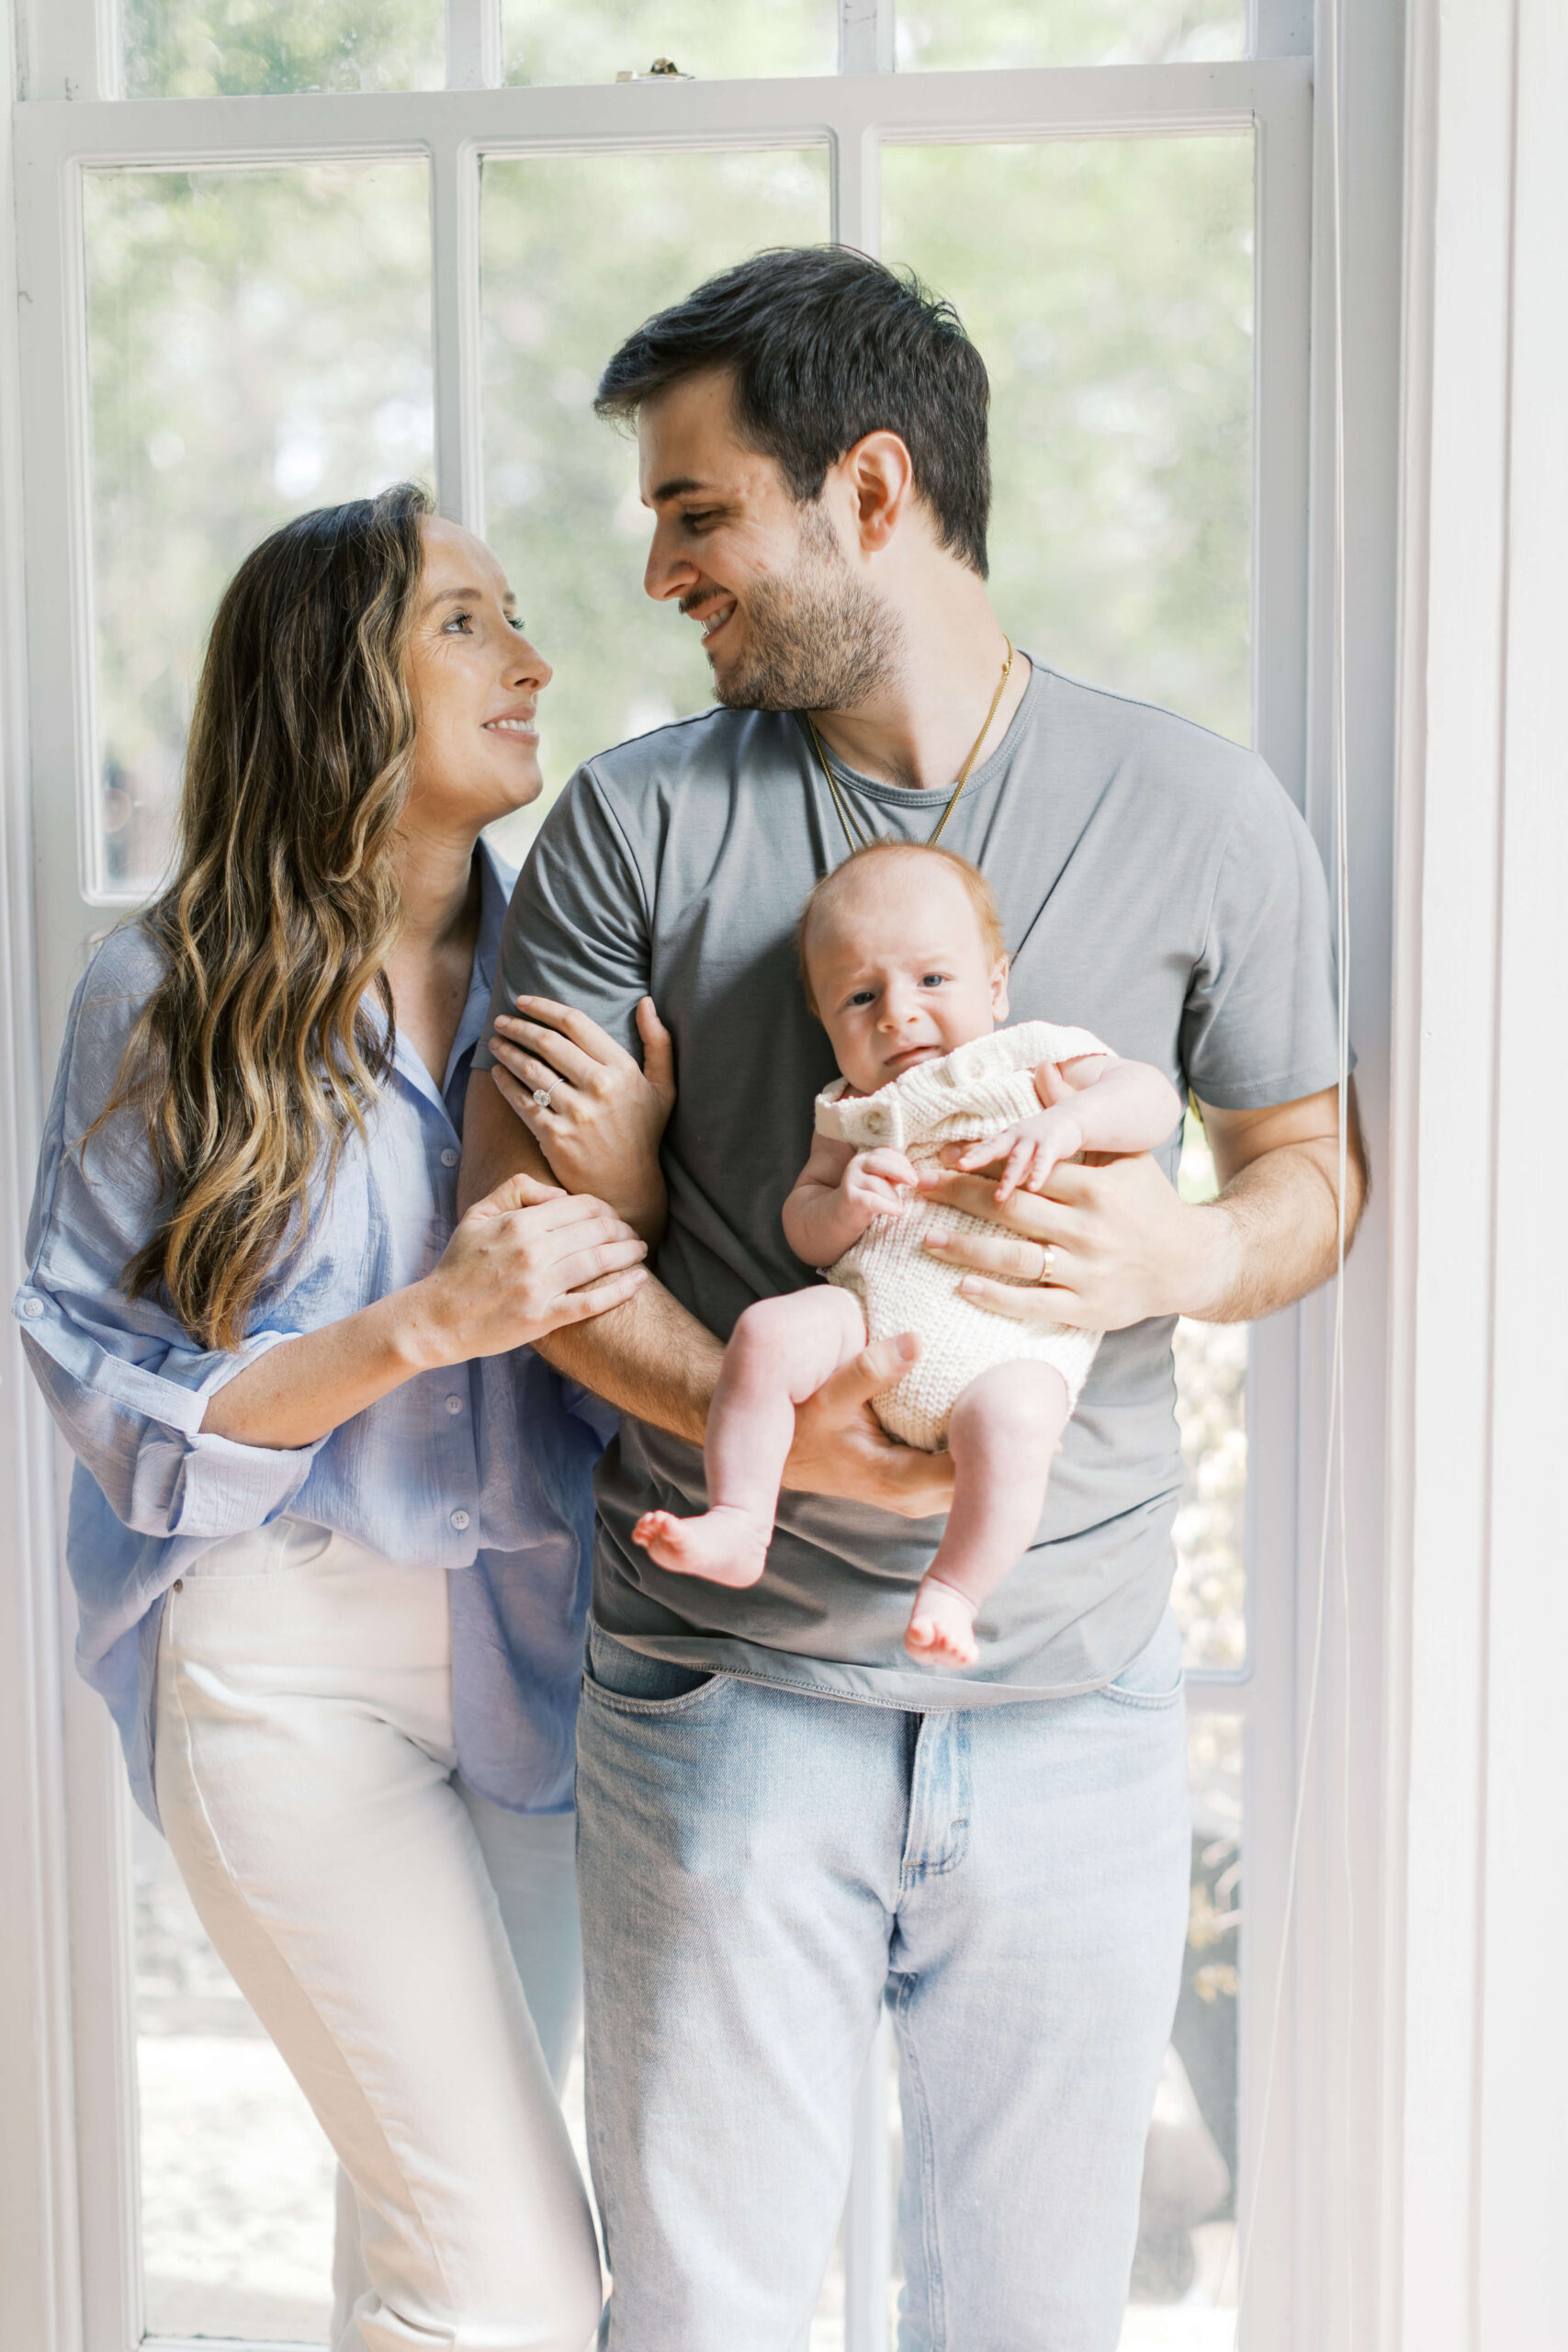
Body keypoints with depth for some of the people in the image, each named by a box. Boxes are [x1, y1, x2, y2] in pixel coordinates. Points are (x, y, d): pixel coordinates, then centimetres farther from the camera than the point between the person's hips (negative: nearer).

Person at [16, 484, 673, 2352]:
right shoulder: (166, 992, -7)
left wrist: (635, 1199, -15)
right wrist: (425, 1323, -21)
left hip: (537, 1635, 4)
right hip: (287, 1654, -4)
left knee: (425, 2193, 17)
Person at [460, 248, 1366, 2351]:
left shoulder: (1198, 813, 1)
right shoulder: (636, 821, 1)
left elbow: (1310, 1165, 10)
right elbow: (524, 1214, -1)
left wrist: (1193, 1254, -14)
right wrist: (750, 1417, -19)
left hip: (1075, 1702, 1)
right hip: (727, 1689, 0)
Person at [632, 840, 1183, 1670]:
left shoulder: (1033, 1063, 12)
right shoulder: (853, 1113, 20)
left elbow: (1153, 1096, 0)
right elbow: (801, 1232, 15)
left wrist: (1068, 1121, -19)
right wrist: (844, 1204, -8)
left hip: (1011, 1341, -3)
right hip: (870, 1314, 4)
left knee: (1009, 1423, -34)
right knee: (766, 1333, -22)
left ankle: (952, 1590, -21)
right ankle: (738, 1524, -17)